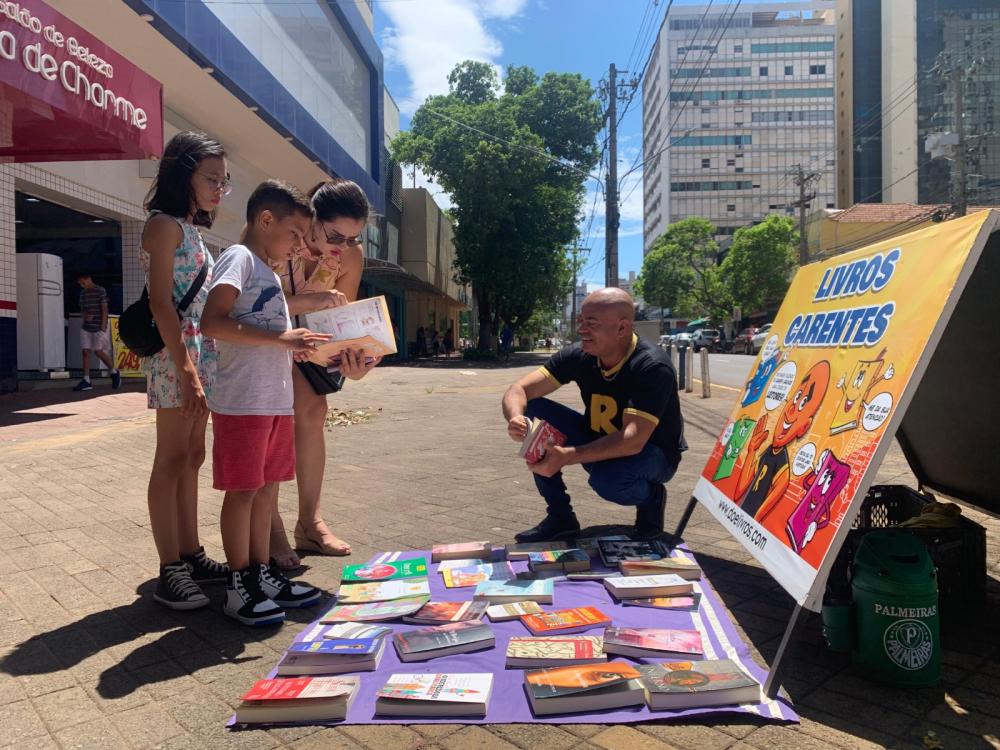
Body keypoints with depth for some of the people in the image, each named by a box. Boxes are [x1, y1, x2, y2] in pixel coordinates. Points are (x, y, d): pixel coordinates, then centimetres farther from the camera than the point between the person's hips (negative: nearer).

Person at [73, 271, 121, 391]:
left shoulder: (100, 291, -6)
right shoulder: (83, 293, 12)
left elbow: (104, 309, -10)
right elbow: (82, 309, 19)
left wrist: (103, 327, -15)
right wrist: (84, 315, -6)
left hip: (99, 328, -6)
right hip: (85, 327, 6)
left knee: (99, 352, -7)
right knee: (86, 352, 0)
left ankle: (115, 372, 15)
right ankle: (86, 381, 0)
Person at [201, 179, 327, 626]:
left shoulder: (269, 272, 22)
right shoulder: (240, 258, -6)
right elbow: (212, 322, -20)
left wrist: (301, 347, 8)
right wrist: (281, 339, -22)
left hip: (276, 399, 9)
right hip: (243, 400, -9)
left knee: (267, 486, 12)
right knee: (243, 489, -1)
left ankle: (263, 574, 23)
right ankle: (239, 588, 9)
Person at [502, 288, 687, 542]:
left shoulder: (652, 367, -27)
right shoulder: (578, 355, -13)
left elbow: (633, 441, -36)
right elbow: (519, 390, -15)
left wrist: (567, 456, -46)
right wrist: (516, 418, -39)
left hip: (652, 453, -5)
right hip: (599, 442, 6)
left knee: (607, 479, -39)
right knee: (534, 411, -14)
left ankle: (651, 497, 0)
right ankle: (560, 517, -3)